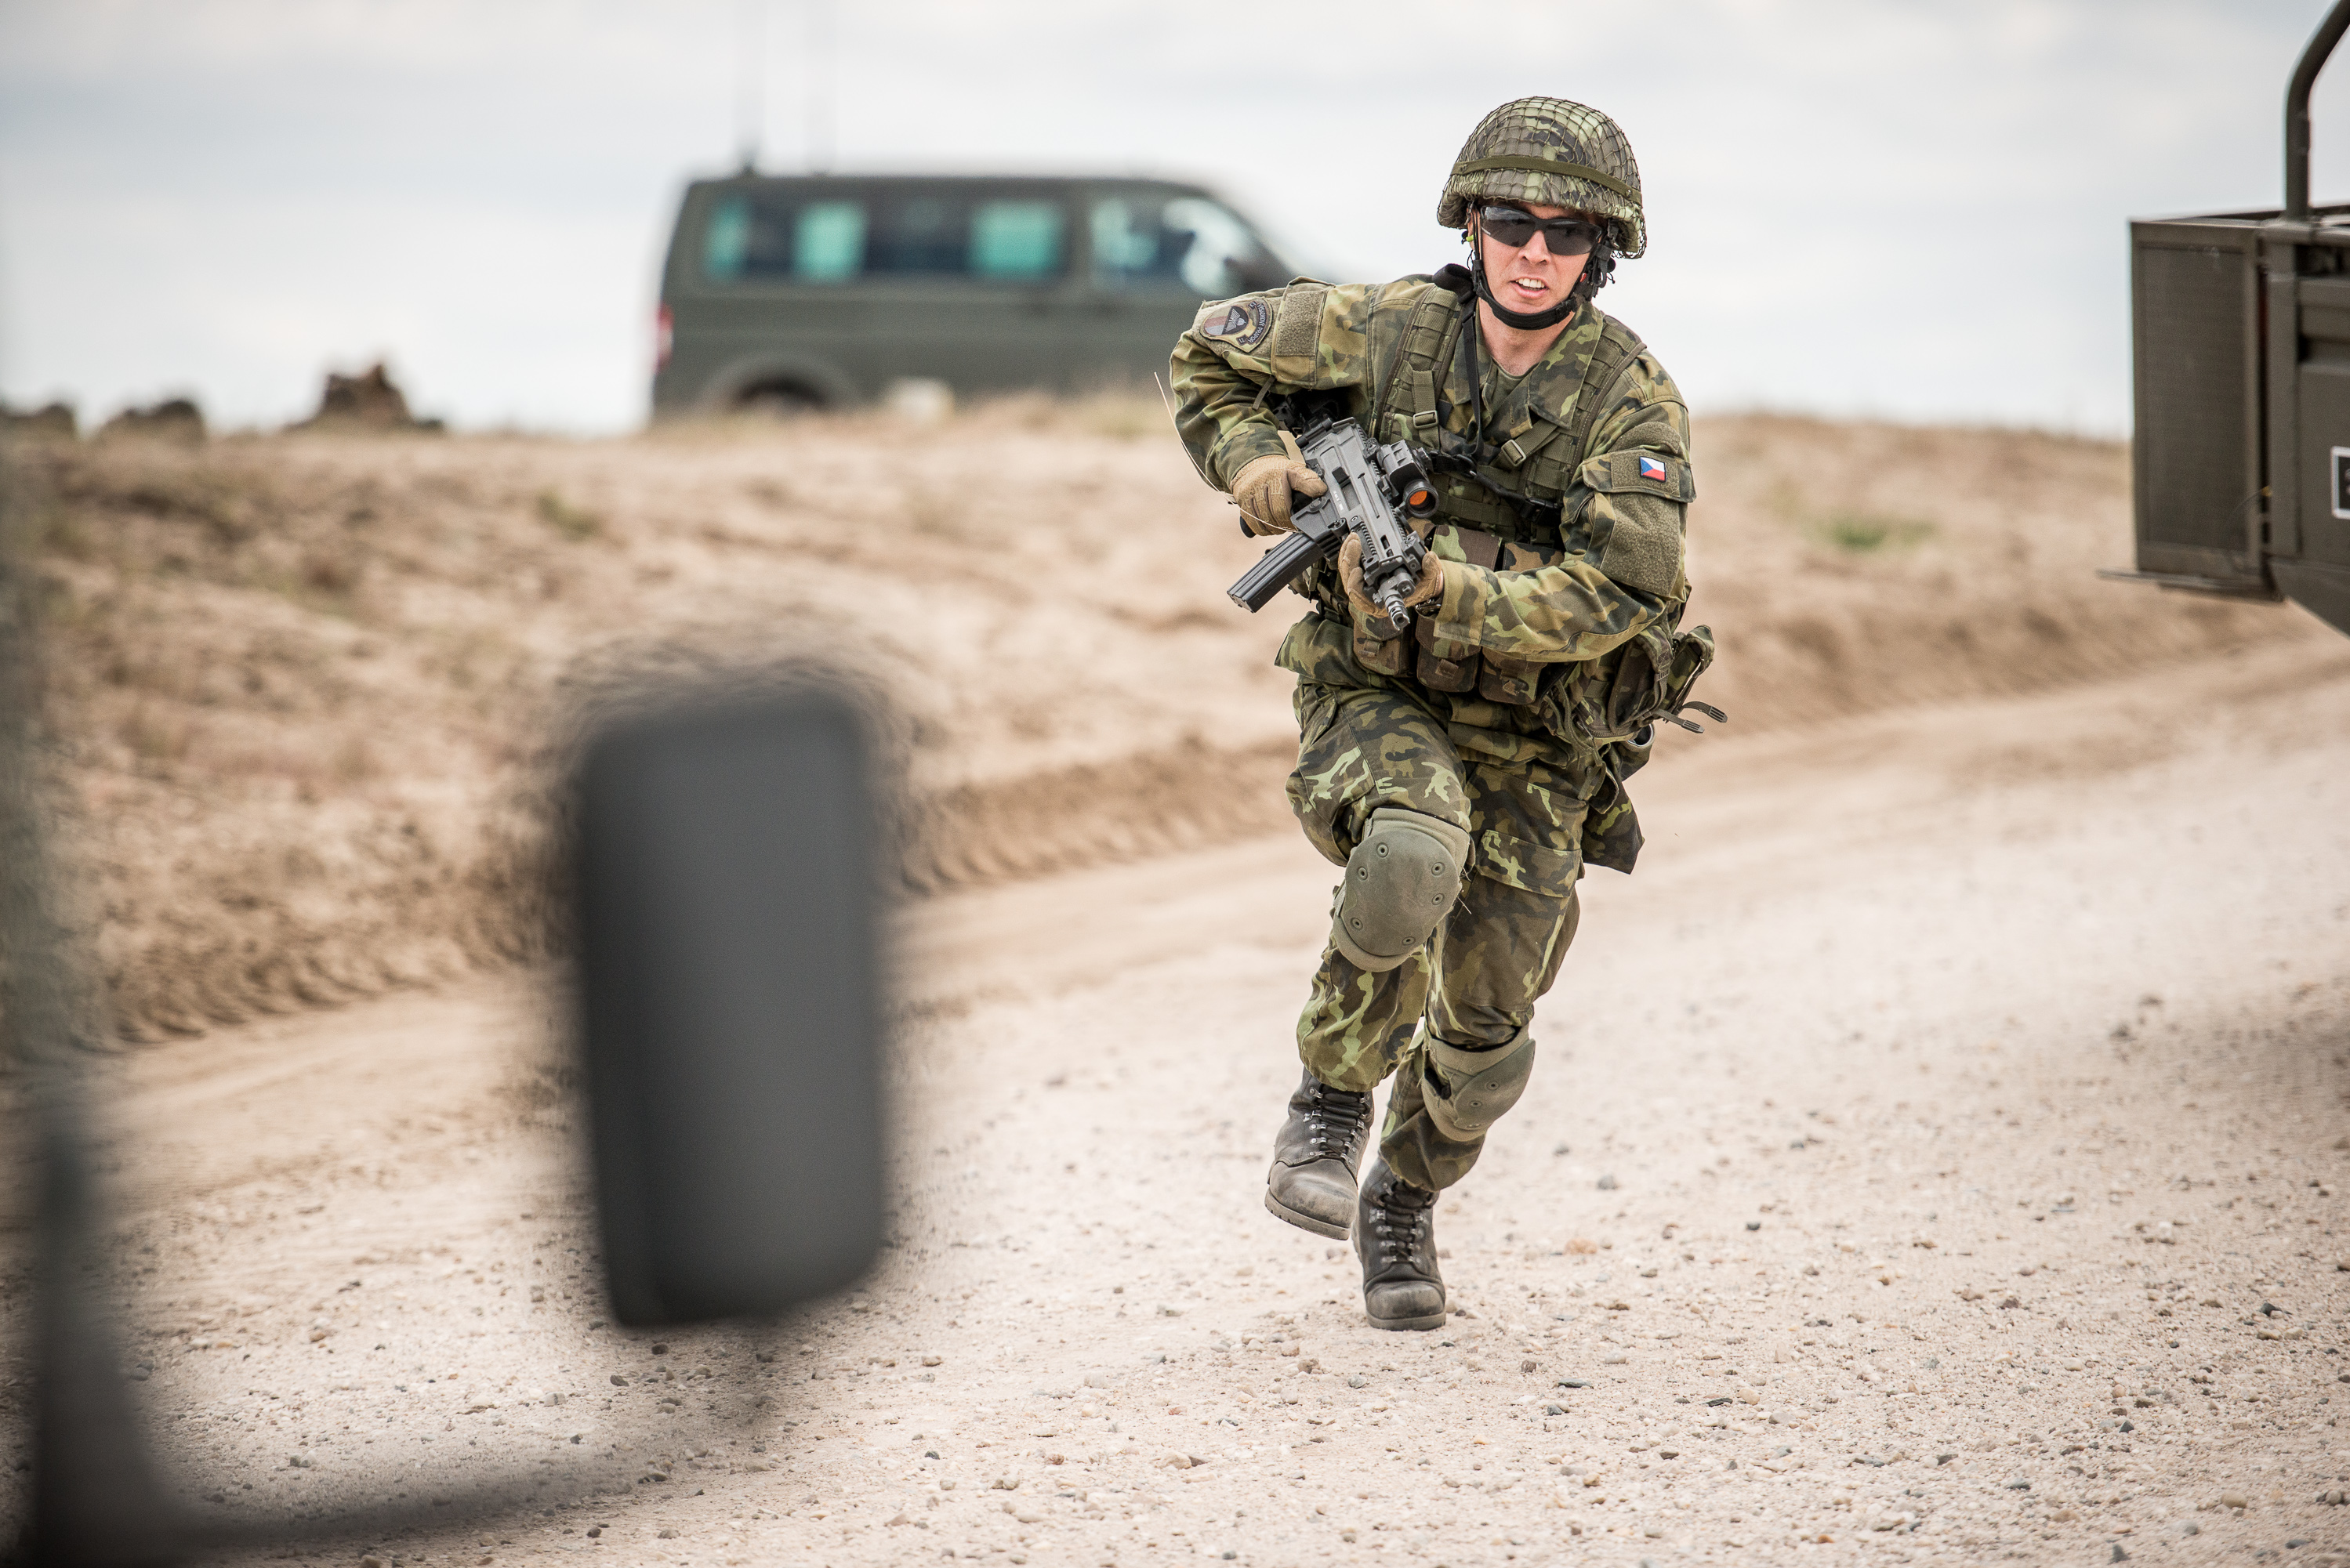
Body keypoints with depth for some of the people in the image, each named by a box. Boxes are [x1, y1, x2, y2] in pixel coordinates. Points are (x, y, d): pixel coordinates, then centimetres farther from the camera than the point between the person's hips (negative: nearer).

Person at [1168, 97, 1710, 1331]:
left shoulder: (1634, 406, -12)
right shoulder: (1389, 329, -7)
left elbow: (1611, 594, -23)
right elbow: (1211, 353, 8)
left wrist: (1440, 595, -31)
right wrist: (1252, 455, -12)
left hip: (1534, 738, 1)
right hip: (1374, 696, -1)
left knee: (1484, 1033, 6)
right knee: (1414, 852, -36)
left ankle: (1404, 1202, 37)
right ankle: (1331, 1101, -13)